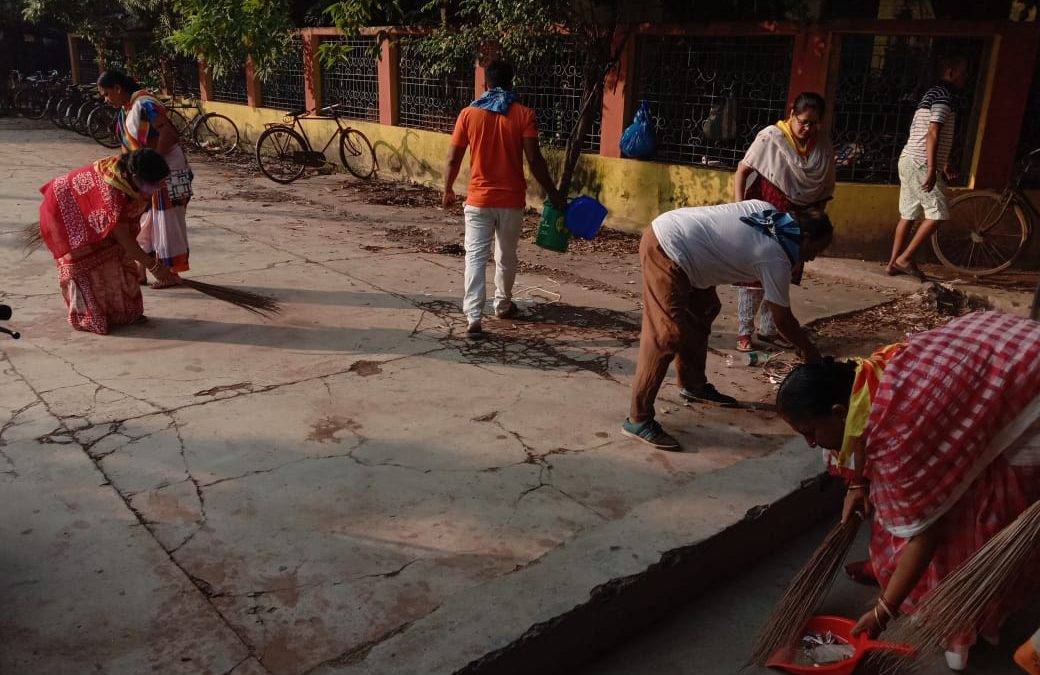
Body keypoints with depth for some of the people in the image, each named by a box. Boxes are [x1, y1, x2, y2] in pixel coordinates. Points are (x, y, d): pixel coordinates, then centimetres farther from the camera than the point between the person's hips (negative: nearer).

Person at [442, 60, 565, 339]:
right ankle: (503, 304, 36)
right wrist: (553, 193, -1)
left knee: (475, 256, -1)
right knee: (506, 256, 18)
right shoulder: (524, 114, -5)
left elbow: (453, 159, -1)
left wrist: (447, 190, 14)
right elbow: (534, 159, -11)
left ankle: (473, 318, -12)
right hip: (512, 200, 1)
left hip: (479, 199, 0)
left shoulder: (469, 114, -2)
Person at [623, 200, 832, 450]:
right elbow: (783, 319, -1)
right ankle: (638, 420, -11)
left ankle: (693, 384, 35)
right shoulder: (775, 259, -10)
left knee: (702, 311, 20)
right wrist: (809, 350, 14)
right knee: (667, 335, -14)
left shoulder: (770, 212, 10)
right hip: (666, 251, -11)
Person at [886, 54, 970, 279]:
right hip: (920, 163, -10)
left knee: (909, 214, 10)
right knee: (937, 213, -6)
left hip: (910, 161, 10)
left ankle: (894, 263, 11)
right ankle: (905, 258, -5)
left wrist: (944, 166, 33)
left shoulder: (933, 93, 22)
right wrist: (932, 170, -24)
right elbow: (932, 133, -20)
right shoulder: (944, 94, -10)